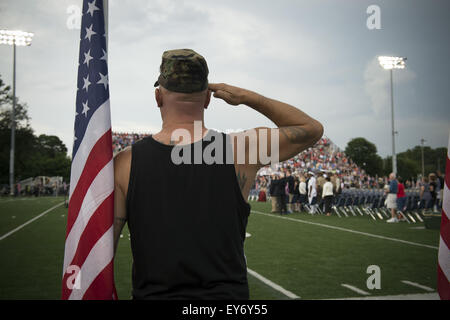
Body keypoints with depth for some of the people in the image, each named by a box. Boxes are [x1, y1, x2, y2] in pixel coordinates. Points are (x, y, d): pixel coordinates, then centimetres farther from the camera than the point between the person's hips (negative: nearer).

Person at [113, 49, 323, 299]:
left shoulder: (125, 164, -9)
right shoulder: (240, 151, -10)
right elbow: (311, 128, 5)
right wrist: (246, 97, 6)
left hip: (151, 293, 1)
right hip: (228, 293, 0)